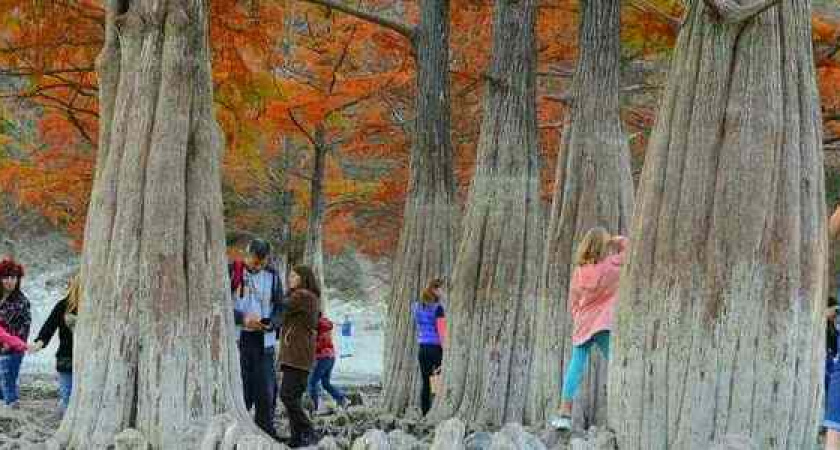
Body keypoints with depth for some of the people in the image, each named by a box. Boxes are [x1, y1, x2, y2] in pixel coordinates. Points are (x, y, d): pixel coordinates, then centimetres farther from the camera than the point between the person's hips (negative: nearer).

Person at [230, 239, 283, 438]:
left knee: (267, 391, 0)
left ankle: (267, 434, 6)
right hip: (238, 340, -2)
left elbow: (280, 308, 11)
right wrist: (243, 318, -19)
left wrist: (272, 323, -10)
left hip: (264, 341, 2)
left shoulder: (272, 276, 7)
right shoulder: (232, 272, -2)